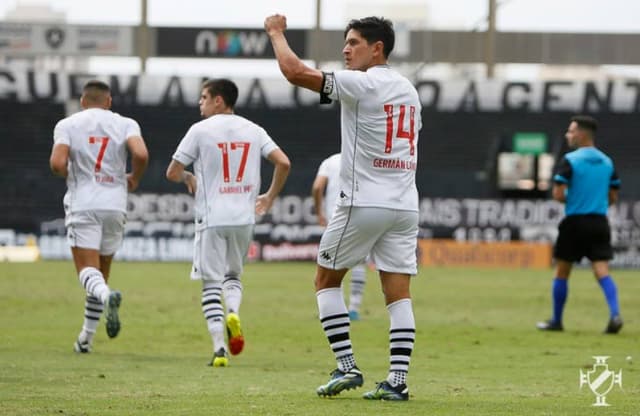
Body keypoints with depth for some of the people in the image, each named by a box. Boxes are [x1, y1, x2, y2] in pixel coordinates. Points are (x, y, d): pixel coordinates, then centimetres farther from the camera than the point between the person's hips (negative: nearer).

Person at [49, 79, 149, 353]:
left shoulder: (67, 125, 2)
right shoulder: (125, 124, 5)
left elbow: (57, 164, -11)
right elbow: (141, 154, -12)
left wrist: (70, 174, 11)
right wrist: (134, 179, 8)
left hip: (82, 204, -2)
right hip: (115, 204, 2)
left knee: (88, 270, -8)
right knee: (101, 272, 14)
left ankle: (107, 296, -42)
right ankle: (86, 338, 19)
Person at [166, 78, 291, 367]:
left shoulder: (200, 130, -4)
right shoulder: (253, 131, 7)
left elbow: (172, 172, -2)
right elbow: (283, 163, 0)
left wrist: (188, 178, 21)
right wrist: (270, 196, 14)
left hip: (212, 218, -4)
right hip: (244, 217, 4)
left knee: (211, 283, 1)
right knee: (233, 275, 22)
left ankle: (219, 348, -8)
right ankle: (233, 313, -10)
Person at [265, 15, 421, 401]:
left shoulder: (360, 84, -10)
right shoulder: (408, 89, 14)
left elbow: (295, 71, -15)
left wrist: (277, 32, 0)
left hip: (364, 203, -6)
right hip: (405, 205, 6)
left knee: (327, 279, 9)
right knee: (399, 292, 3)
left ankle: (347, 367, 0)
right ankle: (398, 380, -5)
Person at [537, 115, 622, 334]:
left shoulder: (570, 160, -10)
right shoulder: (607, 161, 8)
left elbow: (558, 195, -14)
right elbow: (613, 197, 13)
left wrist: (570, 199, 8)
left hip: (575, 222, -4)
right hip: (599, 222, 4)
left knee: (562, 272, 10)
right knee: (602, 271, -3)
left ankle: (556, 320, 18)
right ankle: (615, 314, -23)